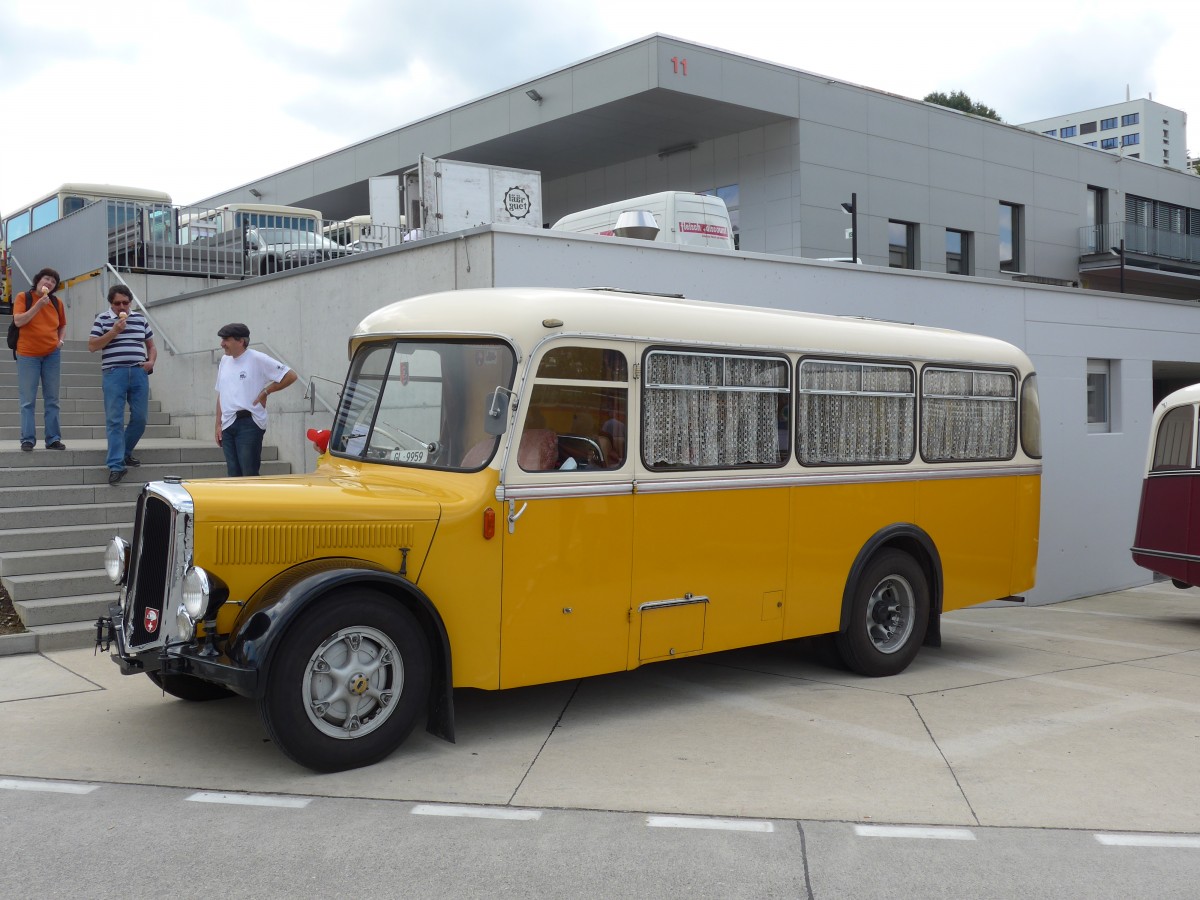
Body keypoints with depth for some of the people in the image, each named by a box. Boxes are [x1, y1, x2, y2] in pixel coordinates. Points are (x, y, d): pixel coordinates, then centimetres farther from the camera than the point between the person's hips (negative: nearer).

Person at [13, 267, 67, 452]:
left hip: (52, 354, 3)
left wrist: (60, 339, 1)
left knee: (52, 400, 5)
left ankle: (53, 439, 9)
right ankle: (27, 439, 1)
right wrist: (38, 305, -19)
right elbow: (18, 321, -14)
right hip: (28, 354, -3)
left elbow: (62, 325, 20)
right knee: (28, 400, -3)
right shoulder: (23, 297, -3)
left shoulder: (56, 302, 7)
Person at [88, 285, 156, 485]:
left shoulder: (140, 319, 14)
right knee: (114, 420, -6)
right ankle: (116, 465, -7)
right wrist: (114, 331, -10)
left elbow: (151, 345, 22)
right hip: (113, 373, -3)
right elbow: (92, 346, -2)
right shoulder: (102, 319, 5)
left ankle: (125, 452, 26)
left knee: (140, 418, 3)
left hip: (139, 373, 3)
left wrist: (151, 361, 3)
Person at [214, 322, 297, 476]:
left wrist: (265, 392, -7)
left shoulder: (258, 359, -7)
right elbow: (220, 395, 19)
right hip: (228, 425, 7)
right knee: (233, 475, 9)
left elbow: (290, 376, -8)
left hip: (248, 424, -7)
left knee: (250, 475, -9)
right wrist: (218, 424, 14)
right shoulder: (224, 361, 13)